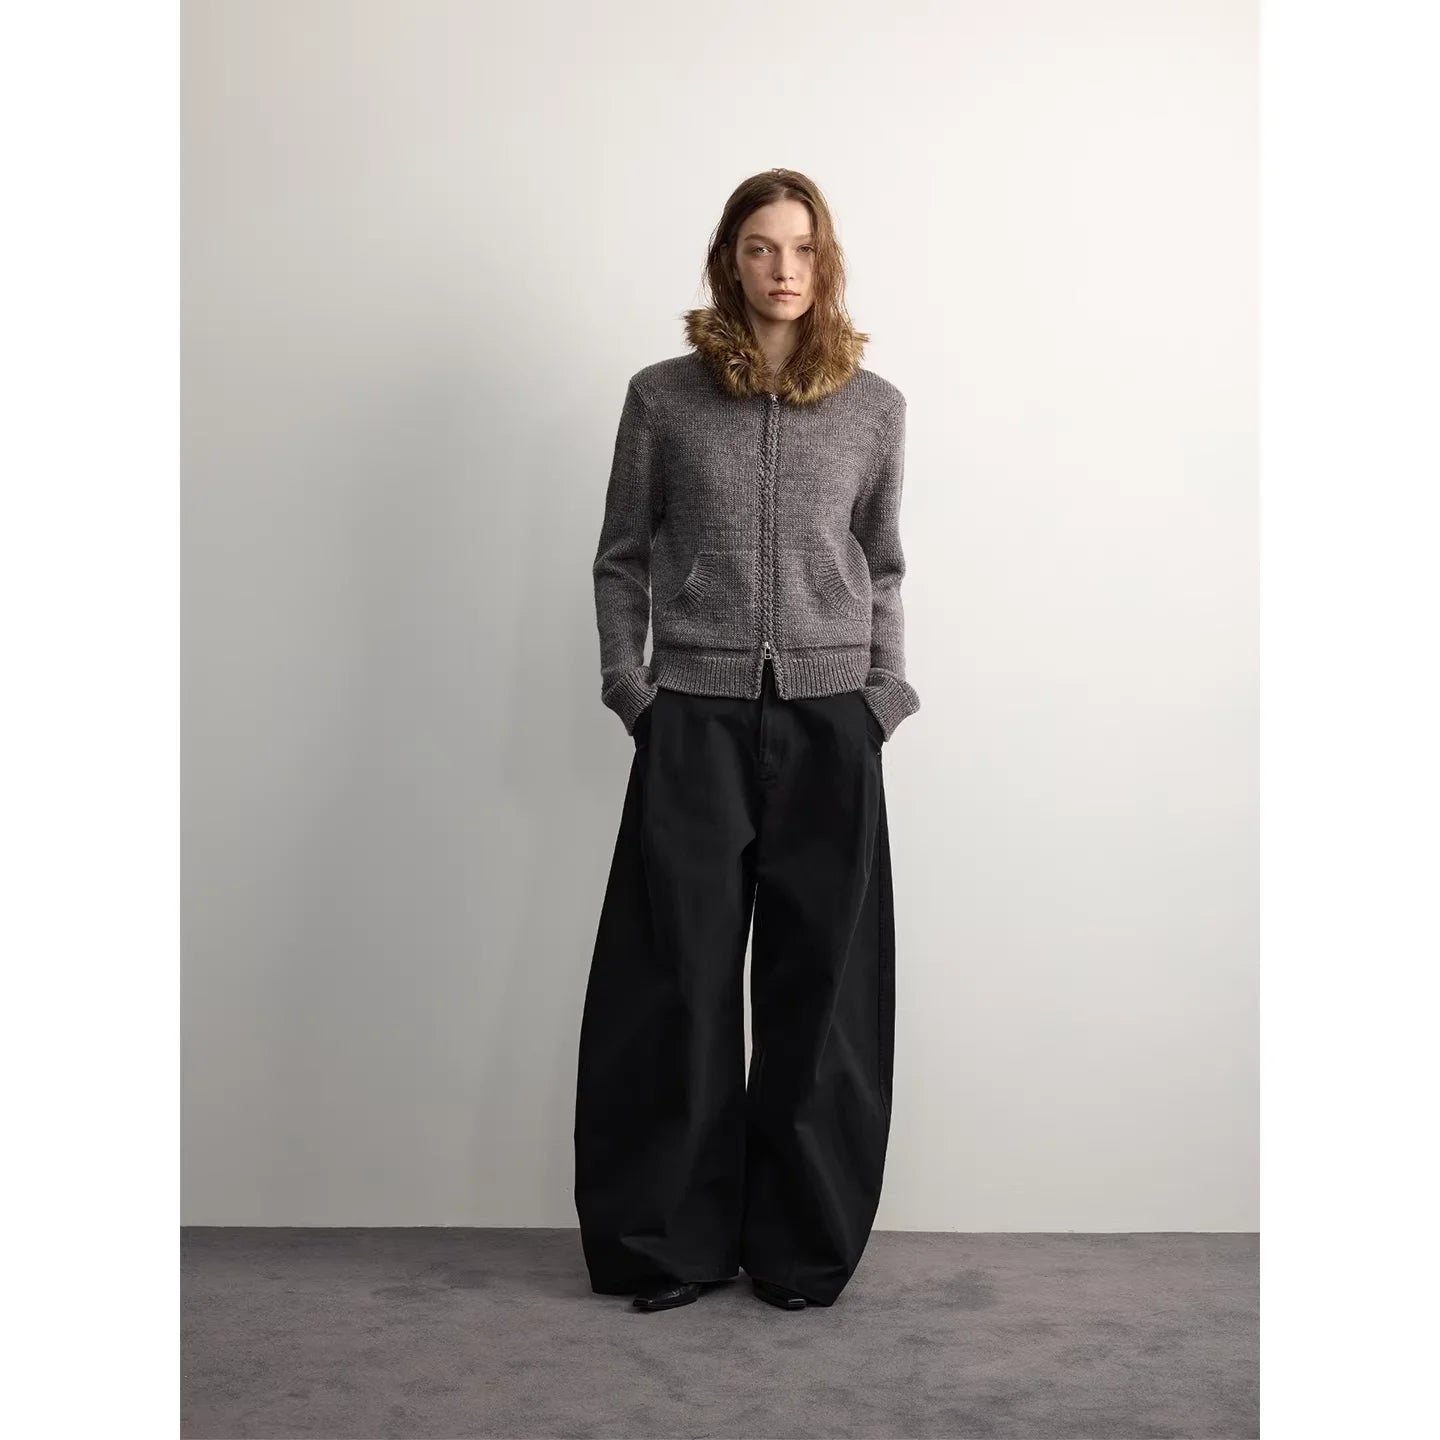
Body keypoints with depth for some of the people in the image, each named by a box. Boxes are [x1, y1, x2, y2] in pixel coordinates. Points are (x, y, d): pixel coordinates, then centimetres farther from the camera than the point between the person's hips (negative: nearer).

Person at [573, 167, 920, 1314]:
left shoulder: (874, 406, 8)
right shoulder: (663, 397, 4)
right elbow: (621, 557, 10)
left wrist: (885, 691, 5)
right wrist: (630, 685, 0)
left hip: (829, 721, 1)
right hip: (695, 718, -1)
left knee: (817, 983, 4)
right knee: (677, 982, 1)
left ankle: (804, 1247, 18)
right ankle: (671, 1245, 15)